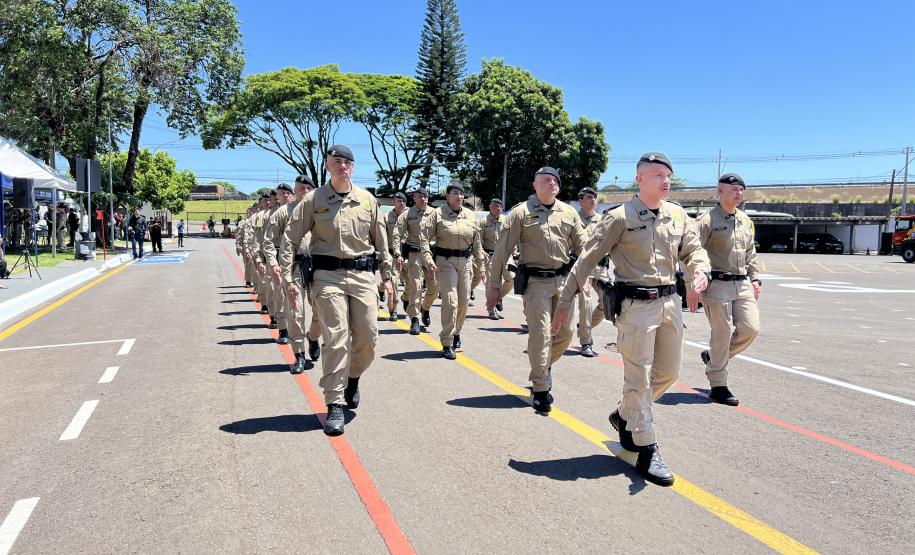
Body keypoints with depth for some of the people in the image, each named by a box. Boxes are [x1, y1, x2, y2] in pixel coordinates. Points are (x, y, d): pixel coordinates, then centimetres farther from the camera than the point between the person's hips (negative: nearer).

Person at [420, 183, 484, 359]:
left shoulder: (470, 215, 10)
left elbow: (476, 242, 16)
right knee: (450, 301, -10)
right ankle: (447, 343, -2)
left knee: (463, 301, 8)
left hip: (465, 261, 5)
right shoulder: (438, 214, -3)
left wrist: (481, 263, 16)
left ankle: (456, 332, 32)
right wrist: (428, 260, -17)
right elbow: (424, 236, -8)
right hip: (445, 261, -4)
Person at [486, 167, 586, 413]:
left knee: (565, 332, 9)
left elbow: (582, 246, 14)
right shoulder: (521, 213, -3)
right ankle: (541, 389, 7)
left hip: (563, 280, 5)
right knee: (540, 333, -6)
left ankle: (544, 365, 37)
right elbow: (502, 251, -3)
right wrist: (494, 285, -6)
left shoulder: (569, 212, 9)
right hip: (535, 281, -4)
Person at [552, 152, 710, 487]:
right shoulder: (620, 217, -7)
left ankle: (624, 416, 36)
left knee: (668, 373, 14)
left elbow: (694, 248, 14)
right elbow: (588, 259, -6)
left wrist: (700, 270, -12)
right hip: (636, 305, -6)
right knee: (639, 377, -2)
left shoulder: (678, 215, 10)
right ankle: (647, 452, 8)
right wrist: (565, 301, -6)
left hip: (670, 302, 7)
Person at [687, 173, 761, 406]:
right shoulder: (708, 220, -9)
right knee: (723, 333, -4)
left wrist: (754, 279, 19)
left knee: (750, 329, 2)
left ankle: (712, 356, 26)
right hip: (717, 284, -7)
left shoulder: (746, 221, 15)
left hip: (742, 284, 7)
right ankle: (718, 387, 9)